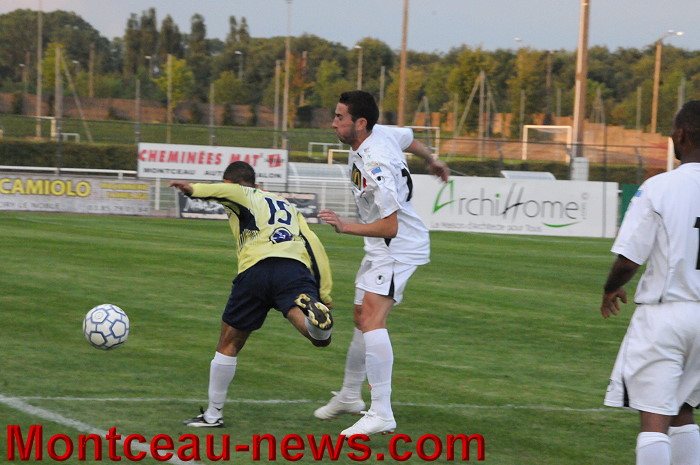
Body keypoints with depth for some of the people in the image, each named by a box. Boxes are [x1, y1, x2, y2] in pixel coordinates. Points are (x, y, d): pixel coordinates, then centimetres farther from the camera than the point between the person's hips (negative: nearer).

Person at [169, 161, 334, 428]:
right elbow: (315, 247, 25)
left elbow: (232, 192, -6)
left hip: (255, 270, -2)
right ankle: (314, 313, -54)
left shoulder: (245, 196, 21)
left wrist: (195, 190, -23)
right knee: (318, 336, -20)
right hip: (296, 270, 2)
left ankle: (213, 414, 22)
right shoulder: (289, 207, 35)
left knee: (229, 344, 16)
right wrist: (324, 295, 23)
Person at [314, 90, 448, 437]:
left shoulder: (375, 167, -29)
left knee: (371, 319, -24)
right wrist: (431, 161, 41)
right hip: (380, 250, 11)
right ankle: (350, 396, 38)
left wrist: (345, 227, -30)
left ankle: (382, 414, -31)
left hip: (398, 248, -11)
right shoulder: (380, 133, -2)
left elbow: (390, 227, -28)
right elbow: (409, 137, 22)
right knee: (363, 319, 20)